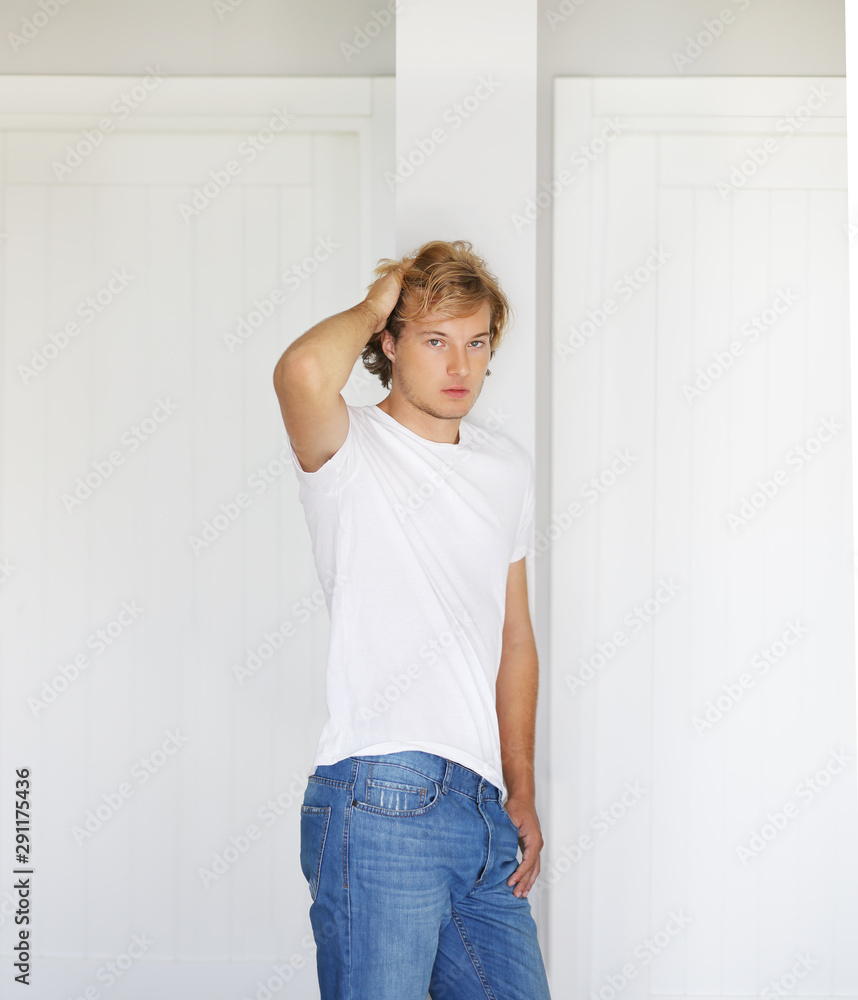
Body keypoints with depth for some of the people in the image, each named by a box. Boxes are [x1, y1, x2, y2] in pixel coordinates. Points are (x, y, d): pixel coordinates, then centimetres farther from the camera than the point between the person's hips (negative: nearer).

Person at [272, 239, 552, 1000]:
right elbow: (304, 372, -29)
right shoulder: (351, 452, -4)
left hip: (483, 813, 7)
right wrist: (371, 307, -8)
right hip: (382, 802, -6)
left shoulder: (508, 466, 16)